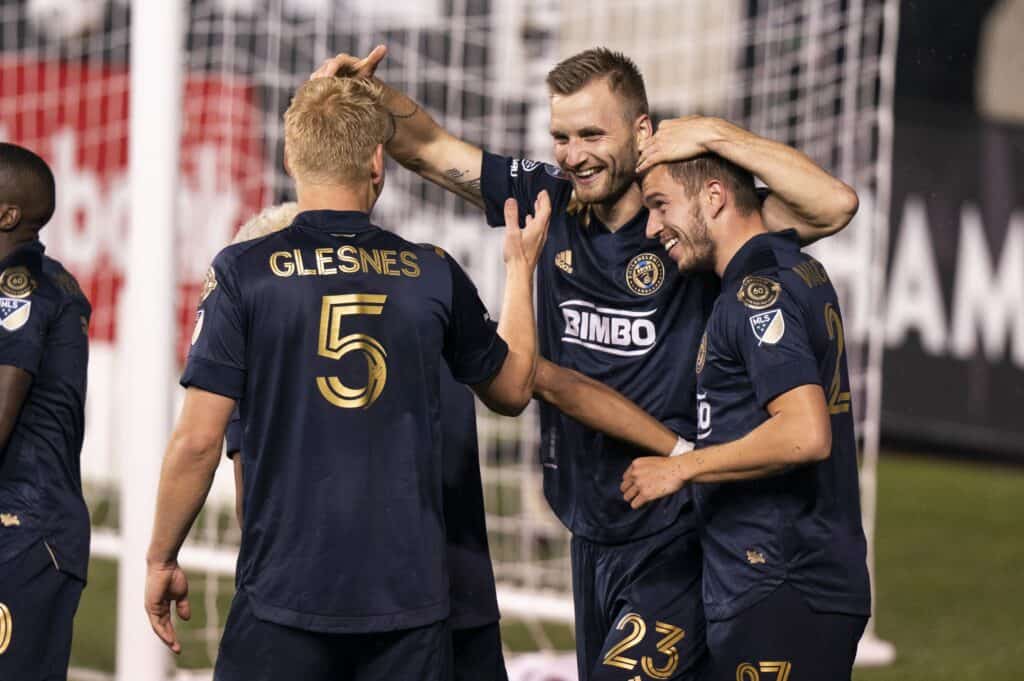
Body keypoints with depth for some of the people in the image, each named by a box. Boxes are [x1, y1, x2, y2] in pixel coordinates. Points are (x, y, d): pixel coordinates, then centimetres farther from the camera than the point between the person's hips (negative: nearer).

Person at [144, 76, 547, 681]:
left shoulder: (243, 272, -6)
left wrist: (162, 560, 6)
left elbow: (198, 441, -8)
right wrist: (521, 269, 33)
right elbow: (513, 389, 19)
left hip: (285, 594, -2)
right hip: (411, 596, 2)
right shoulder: (434, 274, 2)